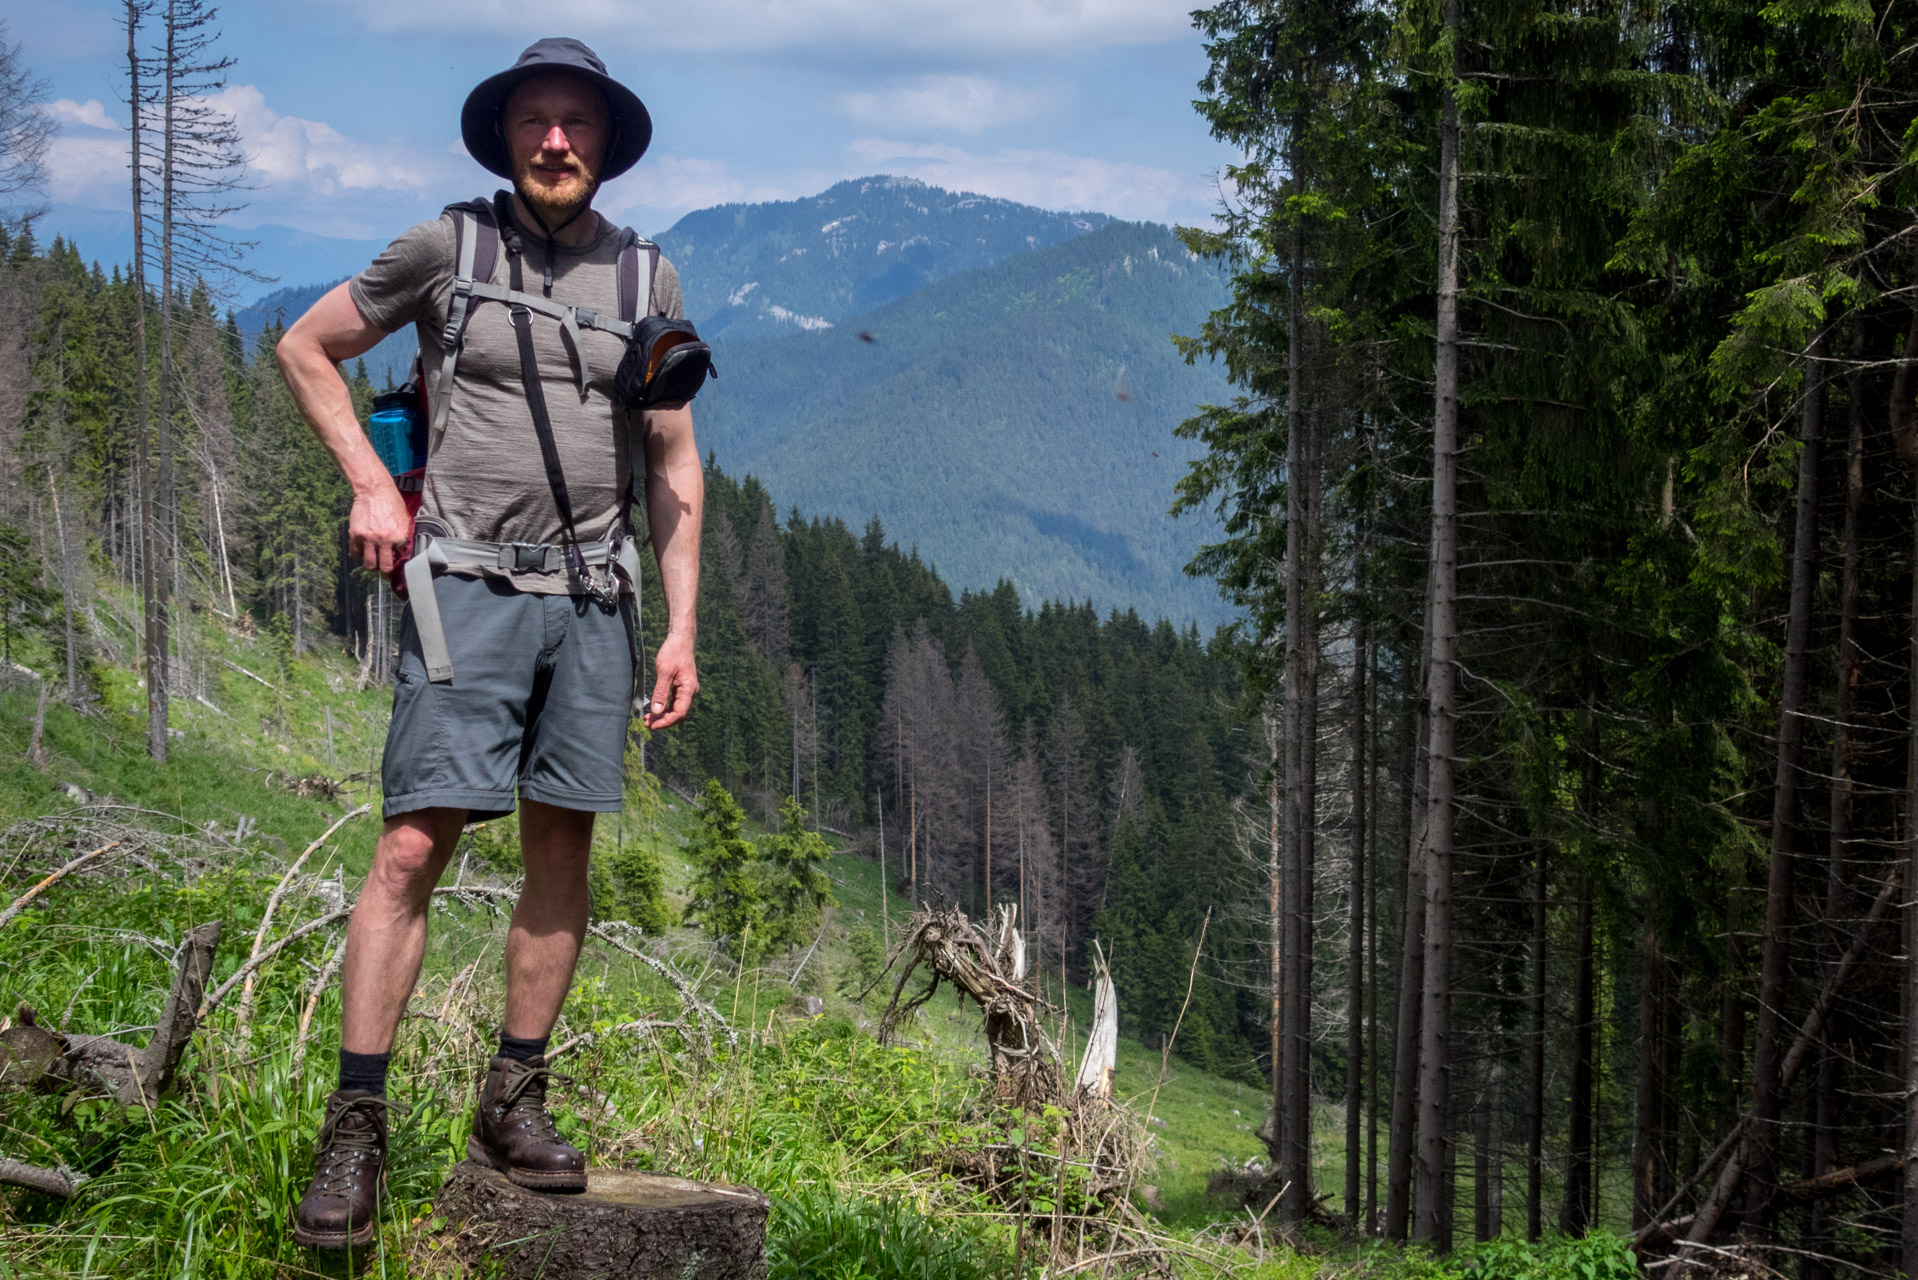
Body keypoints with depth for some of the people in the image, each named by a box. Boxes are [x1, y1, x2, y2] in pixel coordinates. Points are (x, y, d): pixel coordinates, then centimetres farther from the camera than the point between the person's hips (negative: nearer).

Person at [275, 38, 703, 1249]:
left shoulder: (647, 278, 9)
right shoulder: (446, 247, 1)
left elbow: (675, 464, 12)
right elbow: (305, 347, 12)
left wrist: (682, 627, 7)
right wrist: (372, 485, 1)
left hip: (592, 598, 3)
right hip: (469, 587, -3)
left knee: (563, 845, 4)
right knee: (415, 845, -9)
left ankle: (516, 1102, 16)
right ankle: (356, 1128, -6)